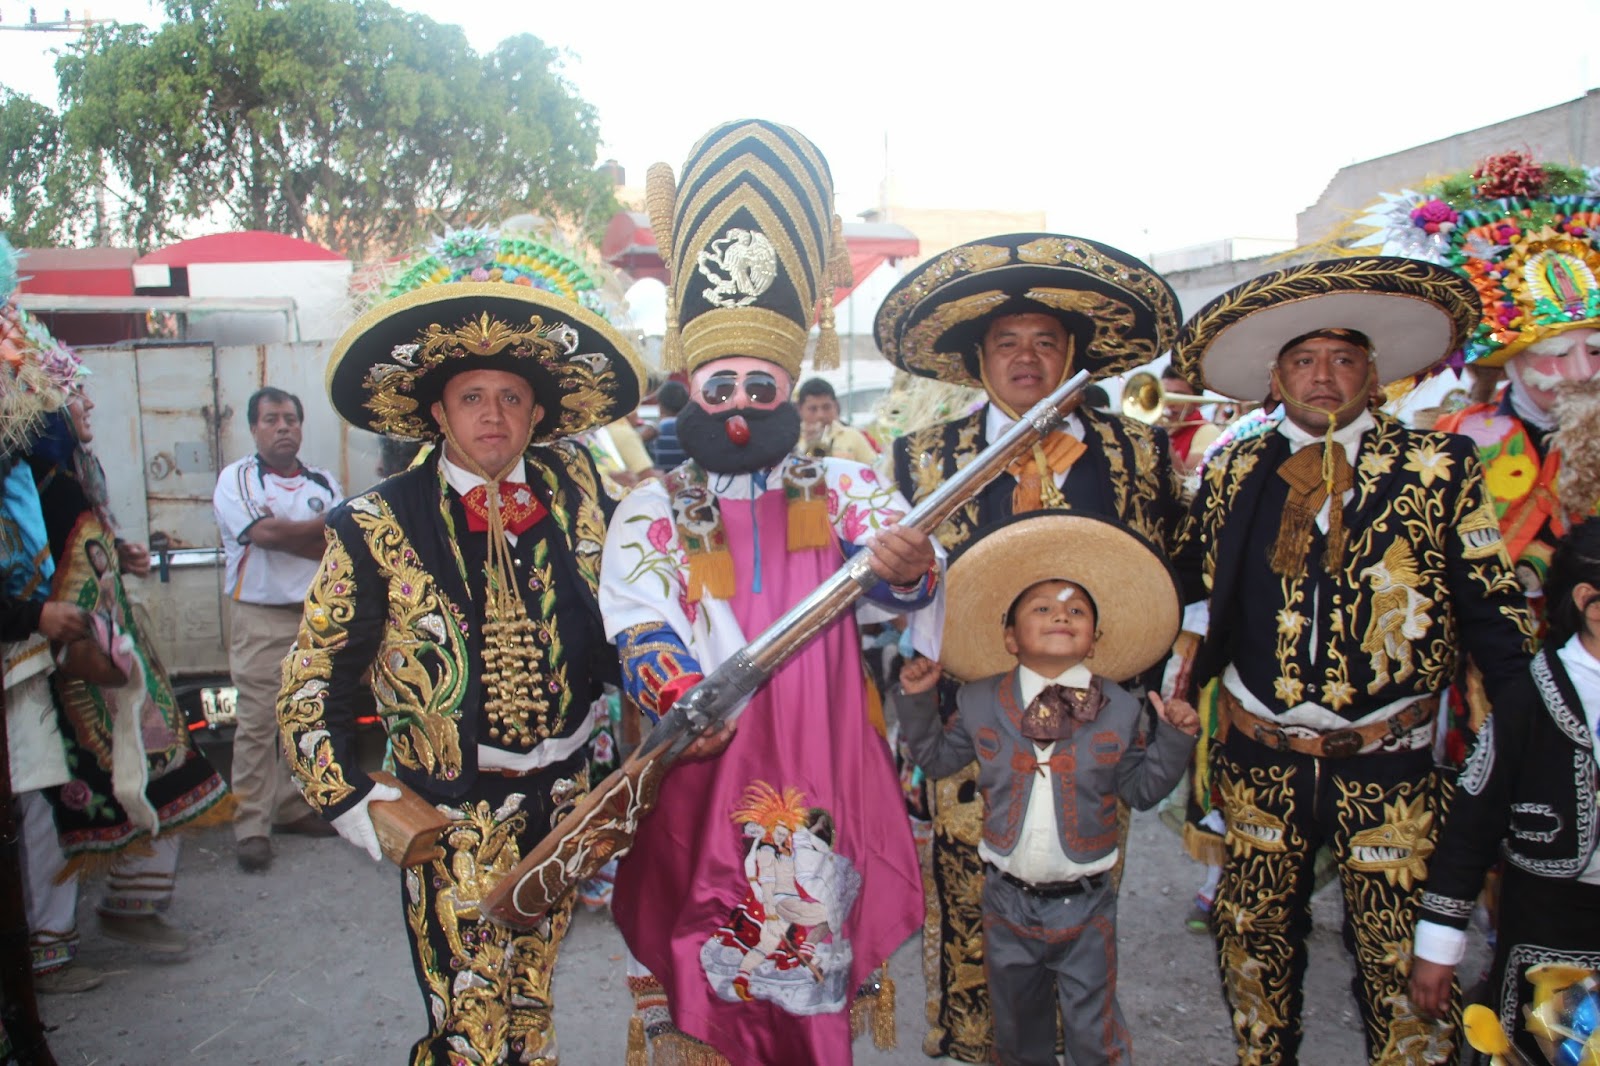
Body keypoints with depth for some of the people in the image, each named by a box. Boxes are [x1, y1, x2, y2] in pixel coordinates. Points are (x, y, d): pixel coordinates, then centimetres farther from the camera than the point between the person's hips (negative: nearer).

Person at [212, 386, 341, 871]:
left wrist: (287, 532, -14)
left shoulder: (324, 482, 10)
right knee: (257, 725, -2)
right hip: (260, 618, -4)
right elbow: (263, 533, -17)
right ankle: (252, 826, 5)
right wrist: (328, 524, -6)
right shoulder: (236, 478, 0)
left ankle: (294, 807, 23)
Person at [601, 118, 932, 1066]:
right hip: (695, 780, 0)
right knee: (700, 976, 9)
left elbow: (896, 555, -15)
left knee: (821, 952, 15)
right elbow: (637, 624, -11)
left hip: (824, 780, 1)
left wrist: (905, 567, -38)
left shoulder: (847, 491, 3)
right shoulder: (651, 513, 1)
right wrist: (678, 691, -31)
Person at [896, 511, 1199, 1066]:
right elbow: (936, 757, 6)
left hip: (1085, 901, -1)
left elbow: (1142, 789, -1)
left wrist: (1174, 738, -14)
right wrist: (917, 699, -4)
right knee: (1017, 1018, 21)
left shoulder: (1118, 709, -6)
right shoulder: (979, 703, -4)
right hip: (1007, 897, 1)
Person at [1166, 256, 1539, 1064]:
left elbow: (1493, 611, -2)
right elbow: (1189, 585, 12)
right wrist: (1178, 668, -1)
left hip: (1387, 765, -2)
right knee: (1253, 938, 17)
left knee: (1403, 960, 7)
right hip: (1258, 759, 3)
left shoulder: (1438, 470, -2)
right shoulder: (1232, 475, 4)